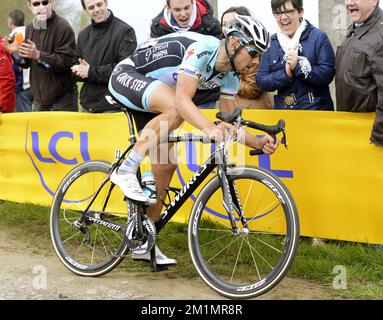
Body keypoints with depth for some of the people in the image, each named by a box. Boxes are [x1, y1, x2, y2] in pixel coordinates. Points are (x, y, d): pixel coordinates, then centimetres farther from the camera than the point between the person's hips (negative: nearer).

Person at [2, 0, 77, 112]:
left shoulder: (63, 27, -13)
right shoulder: (30, 28, 10)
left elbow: (67, 61, -20)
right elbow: (26, 63, 14)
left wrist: (38, 55, -26)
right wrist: (16, 52, -7)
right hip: (39, 98, 7)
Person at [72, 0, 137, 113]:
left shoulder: (125, 31, -6)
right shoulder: (84, 35, 15)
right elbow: (74, 69, 20)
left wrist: (91, 72, -15)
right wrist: (79, 71, -5)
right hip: (87, 106, 6)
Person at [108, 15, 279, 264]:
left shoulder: (230, 75, -4)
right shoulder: (202, 49, -30)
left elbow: (230, 124, -1)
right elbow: (182, 99, -40)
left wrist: (258, 142, -18)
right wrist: (209, 128, -55)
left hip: (150, 101, 9)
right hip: (127, 75, -9)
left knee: (166, 164, 0)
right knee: (175, 110, -36)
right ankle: (126, 171, -26)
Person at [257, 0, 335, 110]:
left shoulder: (319, 37, -4)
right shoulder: (271, 43, 6)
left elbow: (327, 75, -13)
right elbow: (261, 81, 0)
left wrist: (299, 66, -23)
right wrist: (285, 73, -16)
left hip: (316, 110, -3)